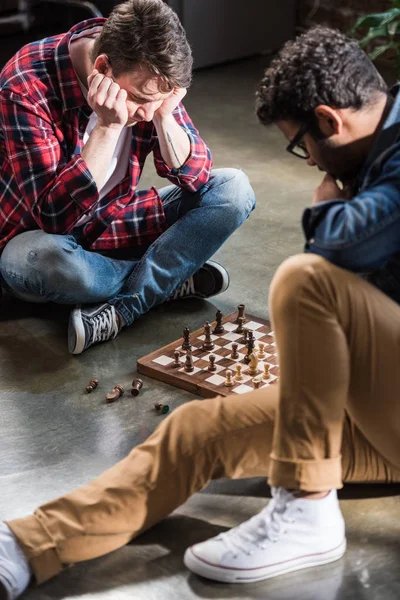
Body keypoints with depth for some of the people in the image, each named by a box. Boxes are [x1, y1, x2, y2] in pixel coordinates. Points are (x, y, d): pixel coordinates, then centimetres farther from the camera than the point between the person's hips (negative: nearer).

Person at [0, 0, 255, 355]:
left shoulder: (148, 79, -11)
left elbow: (195, 178, -9)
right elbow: (54, 217, -32)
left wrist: (163, 114, -25)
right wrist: (107, 126, -38)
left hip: (113, 226, 5)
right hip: (45, 238, -5)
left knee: (233, 189, -11)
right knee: (41, 259, -41)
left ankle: (122, 309, -24)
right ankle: (172, 281, -12)